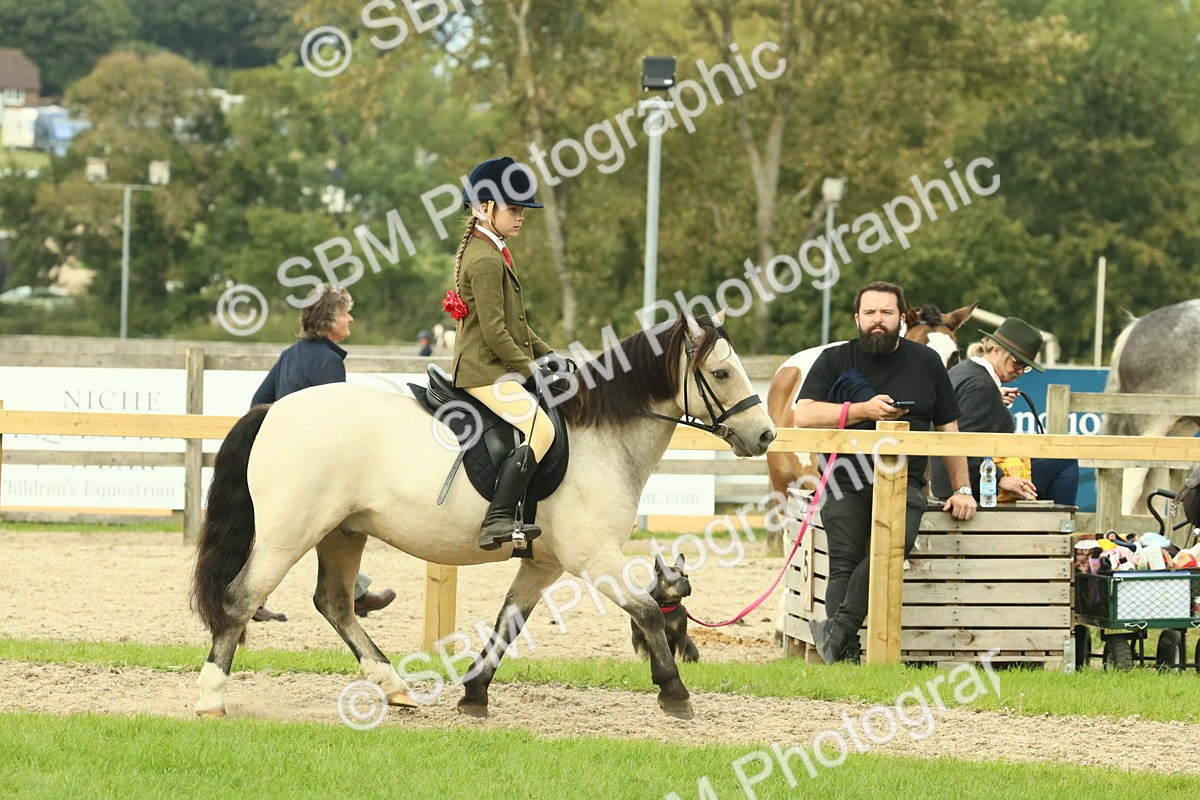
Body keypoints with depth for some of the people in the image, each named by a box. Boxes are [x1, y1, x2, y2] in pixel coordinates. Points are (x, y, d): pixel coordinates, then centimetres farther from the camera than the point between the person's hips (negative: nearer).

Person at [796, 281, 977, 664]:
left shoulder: (926, 362, 15)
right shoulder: (835, 360, 12)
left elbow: (948, 429, 19)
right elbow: (803, 416, -2)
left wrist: (962, 489, 11)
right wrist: (864, 410, -12)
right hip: (846, 479, 0)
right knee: (844, 562, -21)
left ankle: (838, 629, -34)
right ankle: (846, 653, -28)